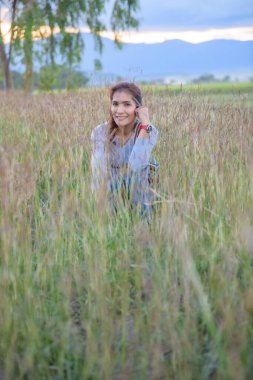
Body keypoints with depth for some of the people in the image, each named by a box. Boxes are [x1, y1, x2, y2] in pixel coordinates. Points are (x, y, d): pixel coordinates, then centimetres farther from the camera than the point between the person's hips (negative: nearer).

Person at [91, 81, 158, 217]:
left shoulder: (149, 131, -6)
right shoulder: (99, 132, -3)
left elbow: (136, 165, -23)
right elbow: (98, 173, -11)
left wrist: (145, 124, -20)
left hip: (139, 205, 0)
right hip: (109, 203, 1)